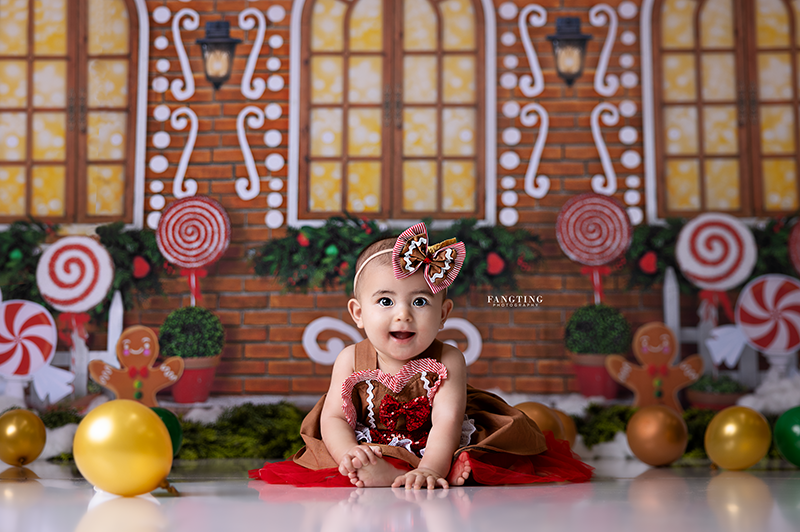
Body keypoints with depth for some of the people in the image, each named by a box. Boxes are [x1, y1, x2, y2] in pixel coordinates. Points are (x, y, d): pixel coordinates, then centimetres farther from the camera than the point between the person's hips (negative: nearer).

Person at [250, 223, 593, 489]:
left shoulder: (447, 362, -11)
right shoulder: (350, 361, -5)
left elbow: (446, 422, -22)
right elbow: (334, 418, -8)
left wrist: (429, 469, -41)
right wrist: (349, 454, -31)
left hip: (436, 457, 1)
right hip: (372, 457, -1)